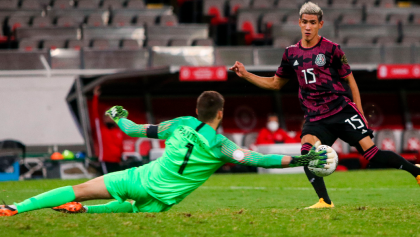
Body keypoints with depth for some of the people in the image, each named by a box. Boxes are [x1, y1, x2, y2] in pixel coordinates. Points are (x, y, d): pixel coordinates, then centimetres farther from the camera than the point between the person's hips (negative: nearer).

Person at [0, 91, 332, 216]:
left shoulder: (180, 124, 2)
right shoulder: (220, 145, -8)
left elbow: (136, 130, 12)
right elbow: (255, 159, -17)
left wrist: (119, 117, 33)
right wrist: (299, 159, -16)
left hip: (142, 178, 2)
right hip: (161, 200, -2)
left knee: (82, 190, 5)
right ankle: (83, 210, 2)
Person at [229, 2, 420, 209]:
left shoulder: (331, 49, -2)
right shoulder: (291, 53, 9)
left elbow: (349, 80, 5)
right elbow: (276, 83, 22)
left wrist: (360, 113, 1)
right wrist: (246, 75, 12)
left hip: (342, 111, -3)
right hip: (315, 119, 3)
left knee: (370, 151, -11)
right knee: (307, 151, -25)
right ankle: (324, 201, -25)